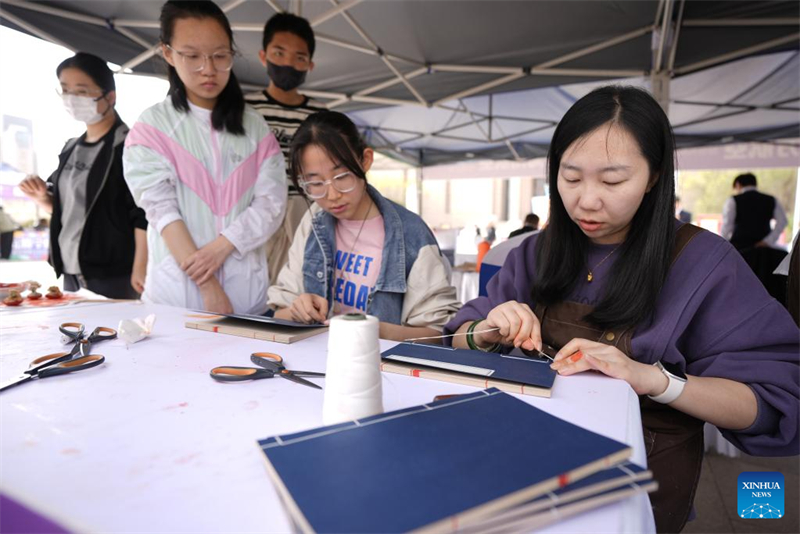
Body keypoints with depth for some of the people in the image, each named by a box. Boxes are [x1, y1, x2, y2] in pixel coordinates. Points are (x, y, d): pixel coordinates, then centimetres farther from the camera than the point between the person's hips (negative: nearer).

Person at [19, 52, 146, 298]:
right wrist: (43, 198, 1)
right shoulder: (71, 148, 13)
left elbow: (144, 215, -16)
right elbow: (66, 207, 22)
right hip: (72, 272, 8)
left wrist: (140, 268, -20)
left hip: (112, 274, -8)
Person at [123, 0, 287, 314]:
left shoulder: (255, 128, 7)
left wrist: (222, 246, -15)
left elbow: (272, 202, -2)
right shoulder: (152, 127, 0)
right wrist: (208, 287, -16)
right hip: (178, 290, -2)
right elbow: (161, 210, -9)